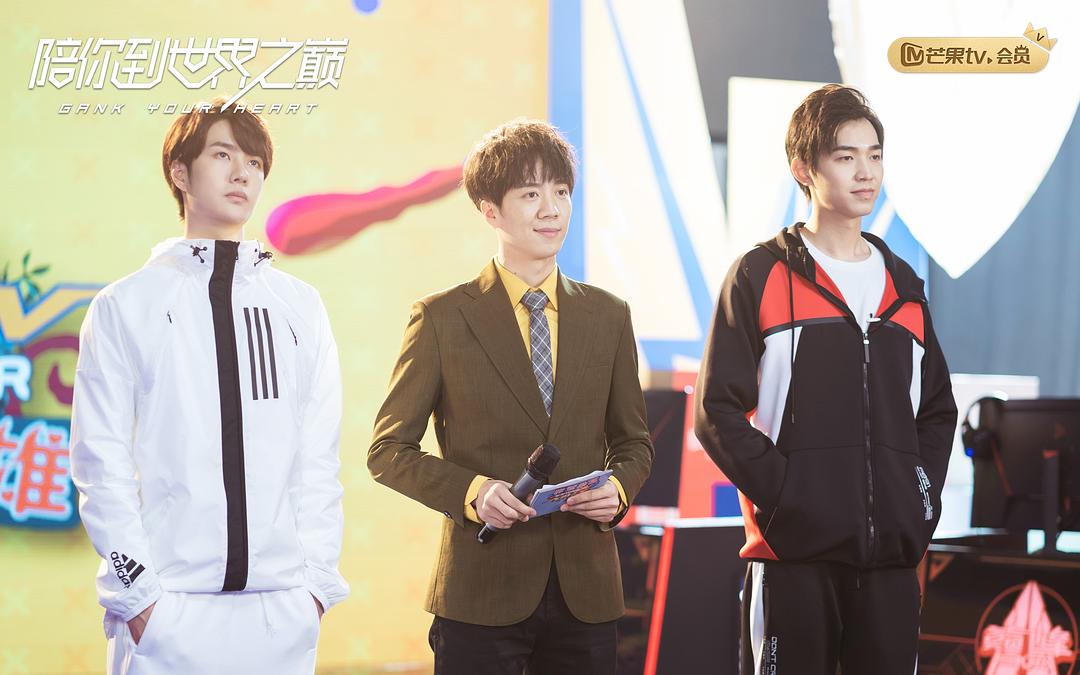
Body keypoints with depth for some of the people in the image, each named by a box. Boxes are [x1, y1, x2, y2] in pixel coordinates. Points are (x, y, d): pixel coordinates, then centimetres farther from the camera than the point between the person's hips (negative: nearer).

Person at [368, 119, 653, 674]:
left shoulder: (608, 316, 11)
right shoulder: (442, 318, 0)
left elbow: (632, 440, 17)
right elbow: (388, 451, 0)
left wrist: (618, 486, -5)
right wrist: (471, 491, -16)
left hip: (585, 591, 3)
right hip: (482, 591, -3)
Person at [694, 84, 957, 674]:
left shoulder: (902, 286, 16)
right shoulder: (761, 276, 1)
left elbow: (938, 410, 23)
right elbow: (717, 411, -4)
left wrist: (923, 497, 7)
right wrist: (780, 492, -13)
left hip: (891, 551, 5)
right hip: (795, 546, -4)